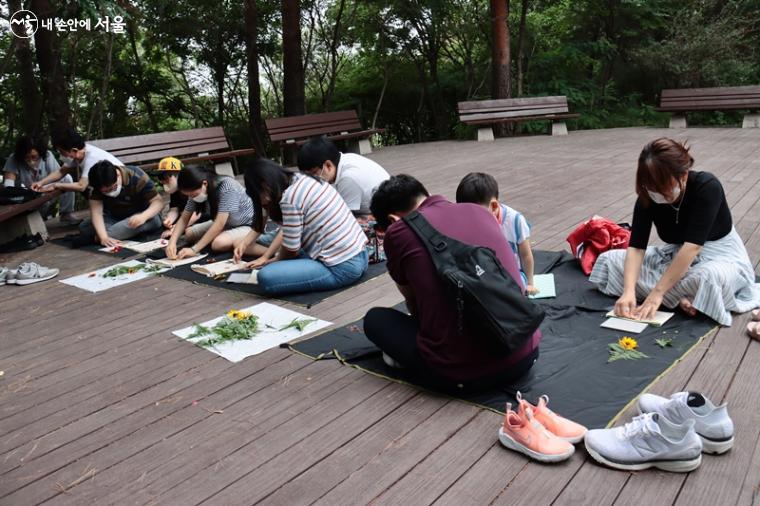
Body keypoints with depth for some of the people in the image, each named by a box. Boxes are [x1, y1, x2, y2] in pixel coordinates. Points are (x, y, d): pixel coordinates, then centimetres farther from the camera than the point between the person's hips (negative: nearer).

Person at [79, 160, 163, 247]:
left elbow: (158, 201, -26)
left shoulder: (137, 177, -25)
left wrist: (143, 216, -46)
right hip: (115, 218, 3)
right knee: (83, 227, -16)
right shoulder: (100, 185, -16)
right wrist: (104, 237, -41)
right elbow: (96, 211, -25)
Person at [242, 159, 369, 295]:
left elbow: (291, 249, -8)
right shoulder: (304, 179, 9)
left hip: (342, 268, -9)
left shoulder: (289, 198, -17)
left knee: (265, 277, -16)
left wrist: (277, 260, 12)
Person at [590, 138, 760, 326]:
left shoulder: (707, 187, -27)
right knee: (609, 259, -13)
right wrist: (629, 291, -36)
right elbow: (636, 247, -20)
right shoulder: (647, 198, -14)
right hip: (676, 255, 5)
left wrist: (658, 292, -36)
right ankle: (682, 296, -19)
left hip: (721, 256, -5)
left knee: (708, 278, -42)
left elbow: (692, 246, -34)